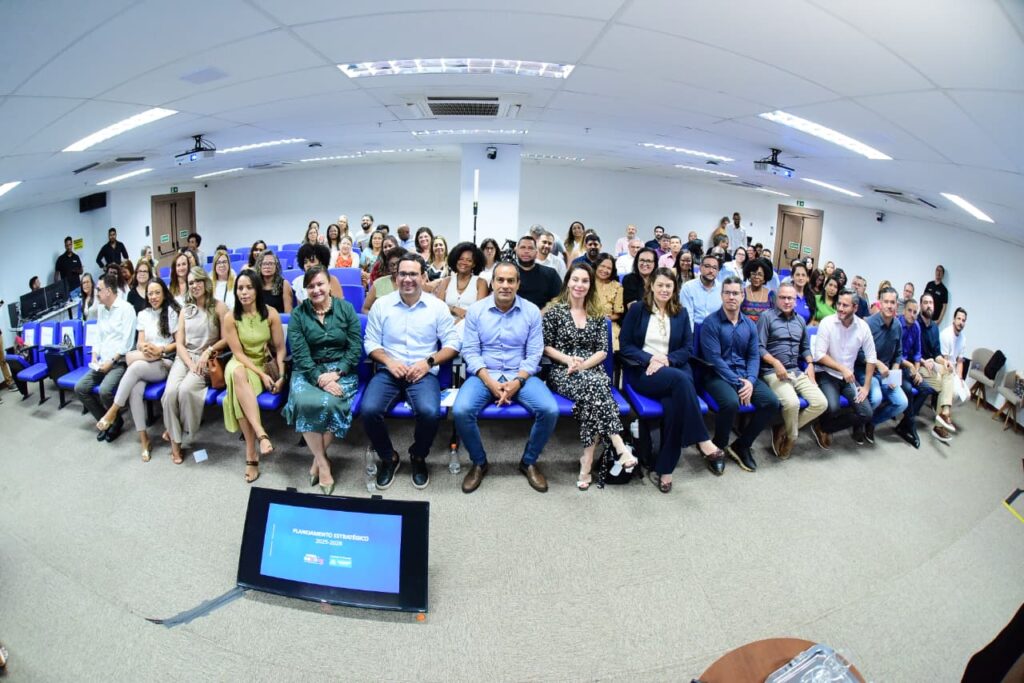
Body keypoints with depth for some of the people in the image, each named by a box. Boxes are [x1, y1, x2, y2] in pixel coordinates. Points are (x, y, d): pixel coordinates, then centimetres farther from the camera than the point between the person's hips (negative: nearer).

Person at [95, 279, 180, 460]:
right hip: (144, 362, 4)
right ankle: (144, 439, -20)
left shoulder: (172, 312, 4)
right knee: (135, 389, -27)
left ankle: (113, 412, -22)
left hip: (165, 363, -3)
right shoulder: (143, 315, 17)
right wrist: (145, 348, -14)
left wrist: (160, 350, -17)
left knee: (135, 365, -34)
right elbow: (140, 343, 9)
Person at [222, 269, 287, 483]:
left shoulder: (270, 314, -7)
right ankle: (261, 435, -46)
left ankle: (251, 453, -31)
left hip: (268, 364, 0)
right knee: (236, 372, -38)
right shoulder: (230, 317, -8)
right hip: (242, 366, 0)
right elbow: (238, 353, -10)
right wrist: (261, 375, -20)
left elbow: (280, 348, -2)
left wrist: (281, 375, -15)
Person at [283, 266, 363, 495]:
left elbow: (355, 348, -2)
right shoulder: (298, 314, 4)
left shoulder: (346, 309, 3)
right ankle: (323, 462, -16)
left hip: (341, 370, 0)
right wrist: (319, 378, -20)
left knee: (329, 403, -31)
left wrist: (335, 374, -14)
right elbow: (299, 353, -6)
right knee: (305, 402, -31)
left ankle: (318, 459, -9)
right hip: (308, 370, 1)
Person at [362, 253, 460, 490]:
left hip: (424, 373, -1)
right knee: (368, 410, -26)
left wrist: (429, 361, -13)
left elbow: (452, 343, 2)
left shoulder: (437, 306, 3)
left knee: (430, 413, -30)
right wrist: (389, 361, -11)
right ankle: (388, 457, 5)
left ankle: (418, 457, 5)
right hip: (388, 371, 2)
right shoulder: (381, 304, 6)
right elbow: (371, 342, 7)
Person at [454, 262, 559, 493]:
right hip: (484, 375, 0)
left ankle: (529, 462, 4)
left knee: (550, 410, -24)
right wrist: (490, 383, -17)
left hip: (521, 376, 1)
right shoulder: (475, 310, 0)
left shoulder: (532, 311, 1)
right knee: (461, 411, -28)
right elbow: (470, 351, -4)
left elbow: (534, 354, -2)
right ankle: (479, 463, 1)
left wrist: (517, 382, -17)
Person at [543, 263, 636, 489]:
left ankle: (588, 458, -33)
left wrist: (584, 364, -11)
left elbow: (603, 351, 7)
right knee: (594, 387, -35)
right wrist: (568, 360, -13)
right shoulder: (555, 310, 4)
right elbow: (546, 346, 3)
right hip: (563, 373, -2)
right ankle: (618, 446, -40)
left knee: (593, 386, -35)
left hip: (592, 371, 2)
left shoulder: (597, 314, 13)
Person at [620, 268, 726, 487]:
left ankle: (664, 469, -25)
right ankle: (703, 442, -31)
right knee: (680, 379, -35)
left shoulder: (681, 313, 15)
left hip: (674, 369, 3)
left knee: (673, 404, -32)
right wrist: (650, 359, -15)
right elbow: (624, 346, 0)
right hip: (643, 371, -2)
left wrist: (667, 360, -11)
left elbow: (688, 348, 9)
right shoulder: (637, 310, 6)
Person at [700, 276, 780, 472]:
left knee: (772, 402, -17)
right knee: (731, 402, -35)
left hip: (745, 376, 6)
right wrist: (737, 383, -18)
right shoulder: (711, 322, -8)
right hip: (718, 375, -6)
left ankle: (742, 445, 4)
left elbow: (754, 356, 7)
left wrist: (750, 381, -13)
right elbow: (714, 358, -14)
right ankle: (719, 446, -5)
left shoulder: (750, 325, 11)